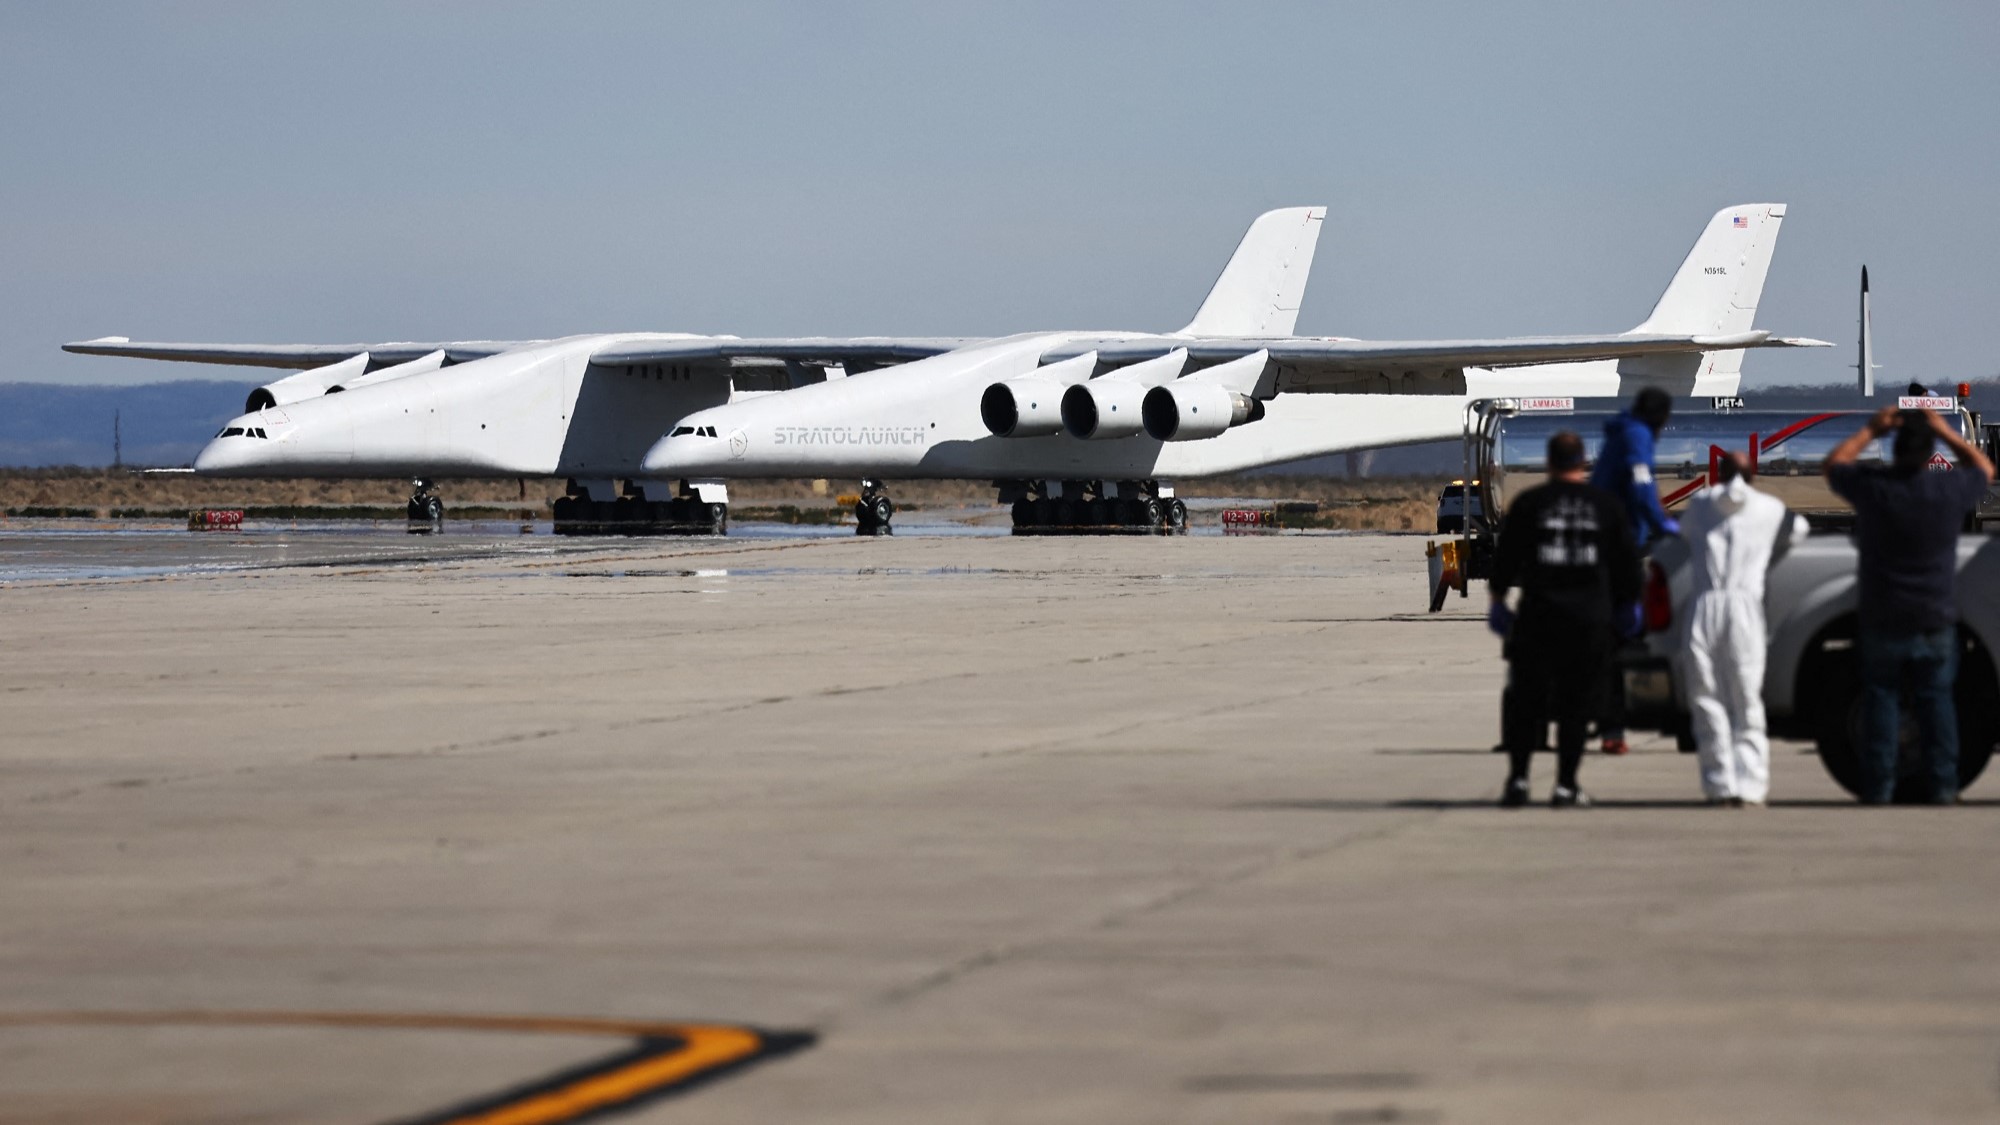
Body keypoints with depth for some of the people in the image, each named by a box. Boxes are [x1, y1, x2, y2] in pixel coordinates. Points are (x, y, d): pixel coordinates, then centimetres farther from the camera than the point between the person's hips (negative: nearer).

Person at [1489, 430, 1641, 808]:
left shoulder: (1529, 503, -1)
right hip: (1591, 618, 1)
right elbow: (1627, 561, 10)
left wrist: (1498, 598, 16)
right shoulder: (1605, 504, 5)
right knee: (1577, 701, 5)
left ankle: (1518, 777, -1)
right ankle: (1566, 784, 3)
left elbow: (1506, 555, 3)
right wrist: (1626, 604, 23)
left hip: (1539, 616, -1)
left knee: (1526, 698, 6)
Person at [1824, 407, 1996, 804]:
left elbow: (1834, 464, 7)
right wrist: (1947, 432, 11)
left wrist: (1871, 430, 9)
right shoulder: (1950, 490, -12)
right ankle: (1943, 784, 5)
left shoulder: (1871, 487, -14)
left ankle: (1879, 786, 4)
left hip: (1882, 622, 0)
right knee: (1936, 701, 8)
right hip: (1936, 623, 0)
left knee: (1881, 699, 8)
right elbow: (1984, 469, 11)